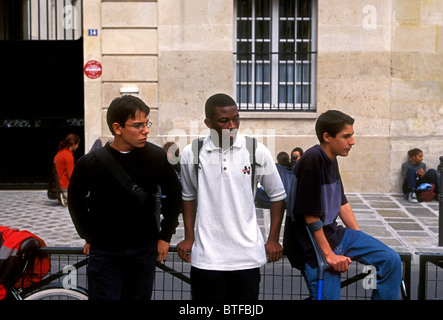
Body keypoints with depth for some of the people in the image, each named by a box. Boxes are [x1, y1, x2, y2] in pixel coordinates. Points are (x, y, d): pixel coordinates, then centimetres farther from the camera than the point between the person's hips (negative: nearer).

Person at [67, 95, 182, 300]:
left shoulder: (156, 156, -8)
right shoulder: (90, 162, -11)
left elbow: (174, 194, 8)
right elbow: (75, 200, 8)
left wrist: (165, 236, 8)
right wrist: (89, 237, 7)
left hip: (144, 251, 2)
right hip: (104, 252, -1)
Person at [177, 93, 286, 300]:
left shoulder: (257, 152, -3)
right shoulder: (191, 154, -2)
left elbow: (277, 195, 8)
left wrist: (273, 240, 6)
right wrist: (189, 237, 10)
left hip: (247, 255, 0)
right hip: (206, 256, 0)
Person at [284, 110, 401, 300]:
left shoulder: (331, 159, 8)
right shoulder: (313, 160, -21)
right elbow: (310, 215, -23)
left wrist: (361, 239, 15)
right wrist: (329, 254, -20)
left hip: (333, 233, 9)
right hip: (311, 243, -9)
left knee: (391, 260, 2)